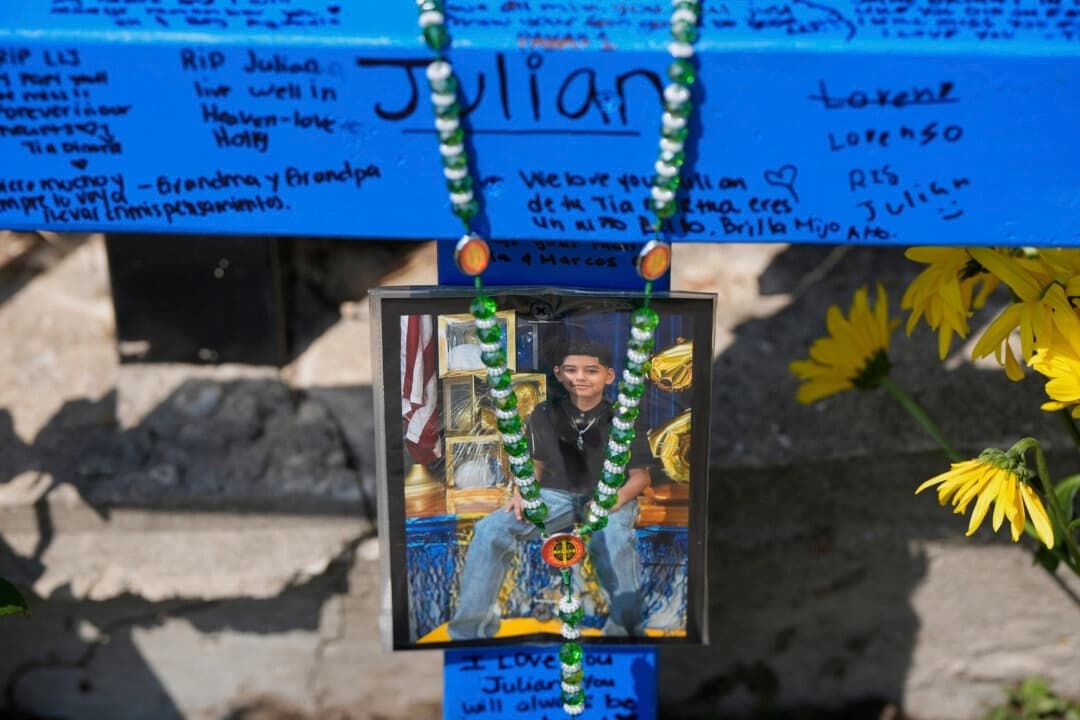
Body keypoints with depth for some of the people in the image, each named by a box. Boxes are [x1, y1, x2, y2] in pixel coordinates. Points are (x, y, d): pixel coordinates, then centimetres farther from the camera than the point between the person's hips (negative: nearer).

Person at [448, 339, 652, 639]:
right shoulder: (544, 415, 4)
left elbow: (639, 476, -1)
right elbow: (535, 464, 13)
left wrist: (614, 500, -21)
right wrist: (522, 491, -10)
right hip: (556, 494, 3)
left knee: (614, 542, -40)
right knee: (490, 531, -22)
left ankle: (626, 628, -20)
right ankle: (470, 630, -14)